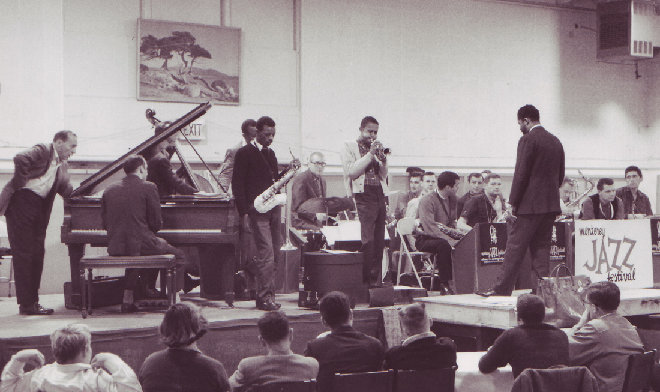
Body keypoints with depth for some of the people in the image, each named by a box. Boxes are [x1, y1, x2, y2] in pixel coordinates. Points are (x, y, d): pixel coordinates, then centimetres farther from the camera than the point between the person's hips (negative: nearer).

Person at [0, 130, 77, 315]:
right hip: (21, 203, -9)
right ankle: (26, 304, -5)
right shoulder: (43, 151, -9)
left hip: (39, 210, 9)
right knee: (23, 253, -6)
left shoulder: (63, 166, 18)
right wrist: (20, 183, -19)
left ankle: (32, 302, 13)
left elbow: (67, 190, 13)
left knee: (37, 255, 7)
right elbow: (21, 159, -27)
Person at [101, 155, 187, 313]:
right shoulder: (148, 188, -5)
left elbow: (105, 224, 11)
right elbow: (156, 222, -5)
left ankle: (128, 298, 27)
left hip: (115, 248, 6)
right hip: (140, 244, -6)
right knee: (179, 256, 14)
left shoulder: (109, 190, 10)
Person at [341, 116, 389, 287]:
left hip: (379, 196, 6)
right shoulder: (349, 146, 7)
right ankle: (368, 280, -12)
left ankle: (377, 281, 5)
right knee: (366, 241, -14)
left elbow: (383, 175, 18)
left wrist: (382, 158, 1)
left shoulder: (377, 148, 23)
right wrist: (370, 154, -9)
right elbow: (351, 172, -8)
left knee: (379, 242, 2)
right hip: (362, 196, -6)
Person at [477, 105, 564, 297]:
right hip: (551, 205, 7)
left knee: (515, 246, -3)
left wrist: (513, 203, -9)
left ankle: (503, 288, -1)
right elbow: (560, 175, 17)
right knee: (541, 247, 10)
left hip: (530, 204, -7)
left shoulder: (528, 140, -10)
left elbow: (521, 174, -13)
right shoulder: (556, 141, 14)